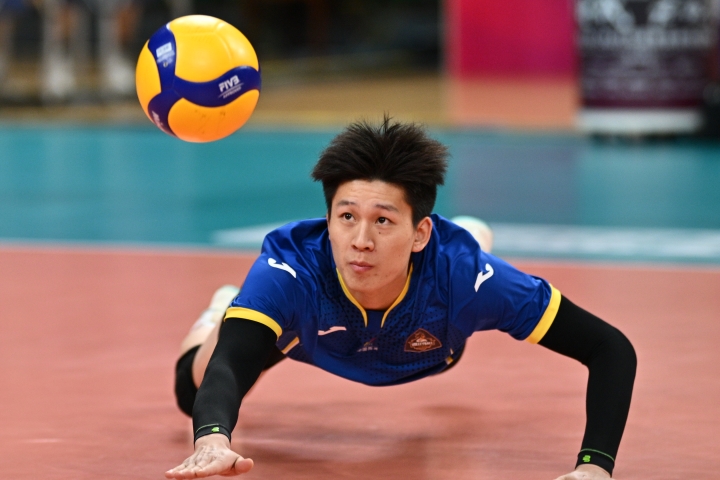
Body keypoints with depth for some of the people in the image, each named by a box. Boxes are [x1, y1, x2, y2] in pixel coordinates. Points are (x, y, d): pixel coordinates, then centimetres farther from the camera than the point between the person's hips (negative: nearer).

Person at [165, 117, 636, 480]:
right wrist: (213, 439, -85)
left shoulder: (460, 272, -46)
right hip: (300, 323, -1)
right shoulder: (289, 269, -49)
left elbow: (612, 348, -43)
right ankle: (223, 310, 42)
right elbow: (225, 368, -61)